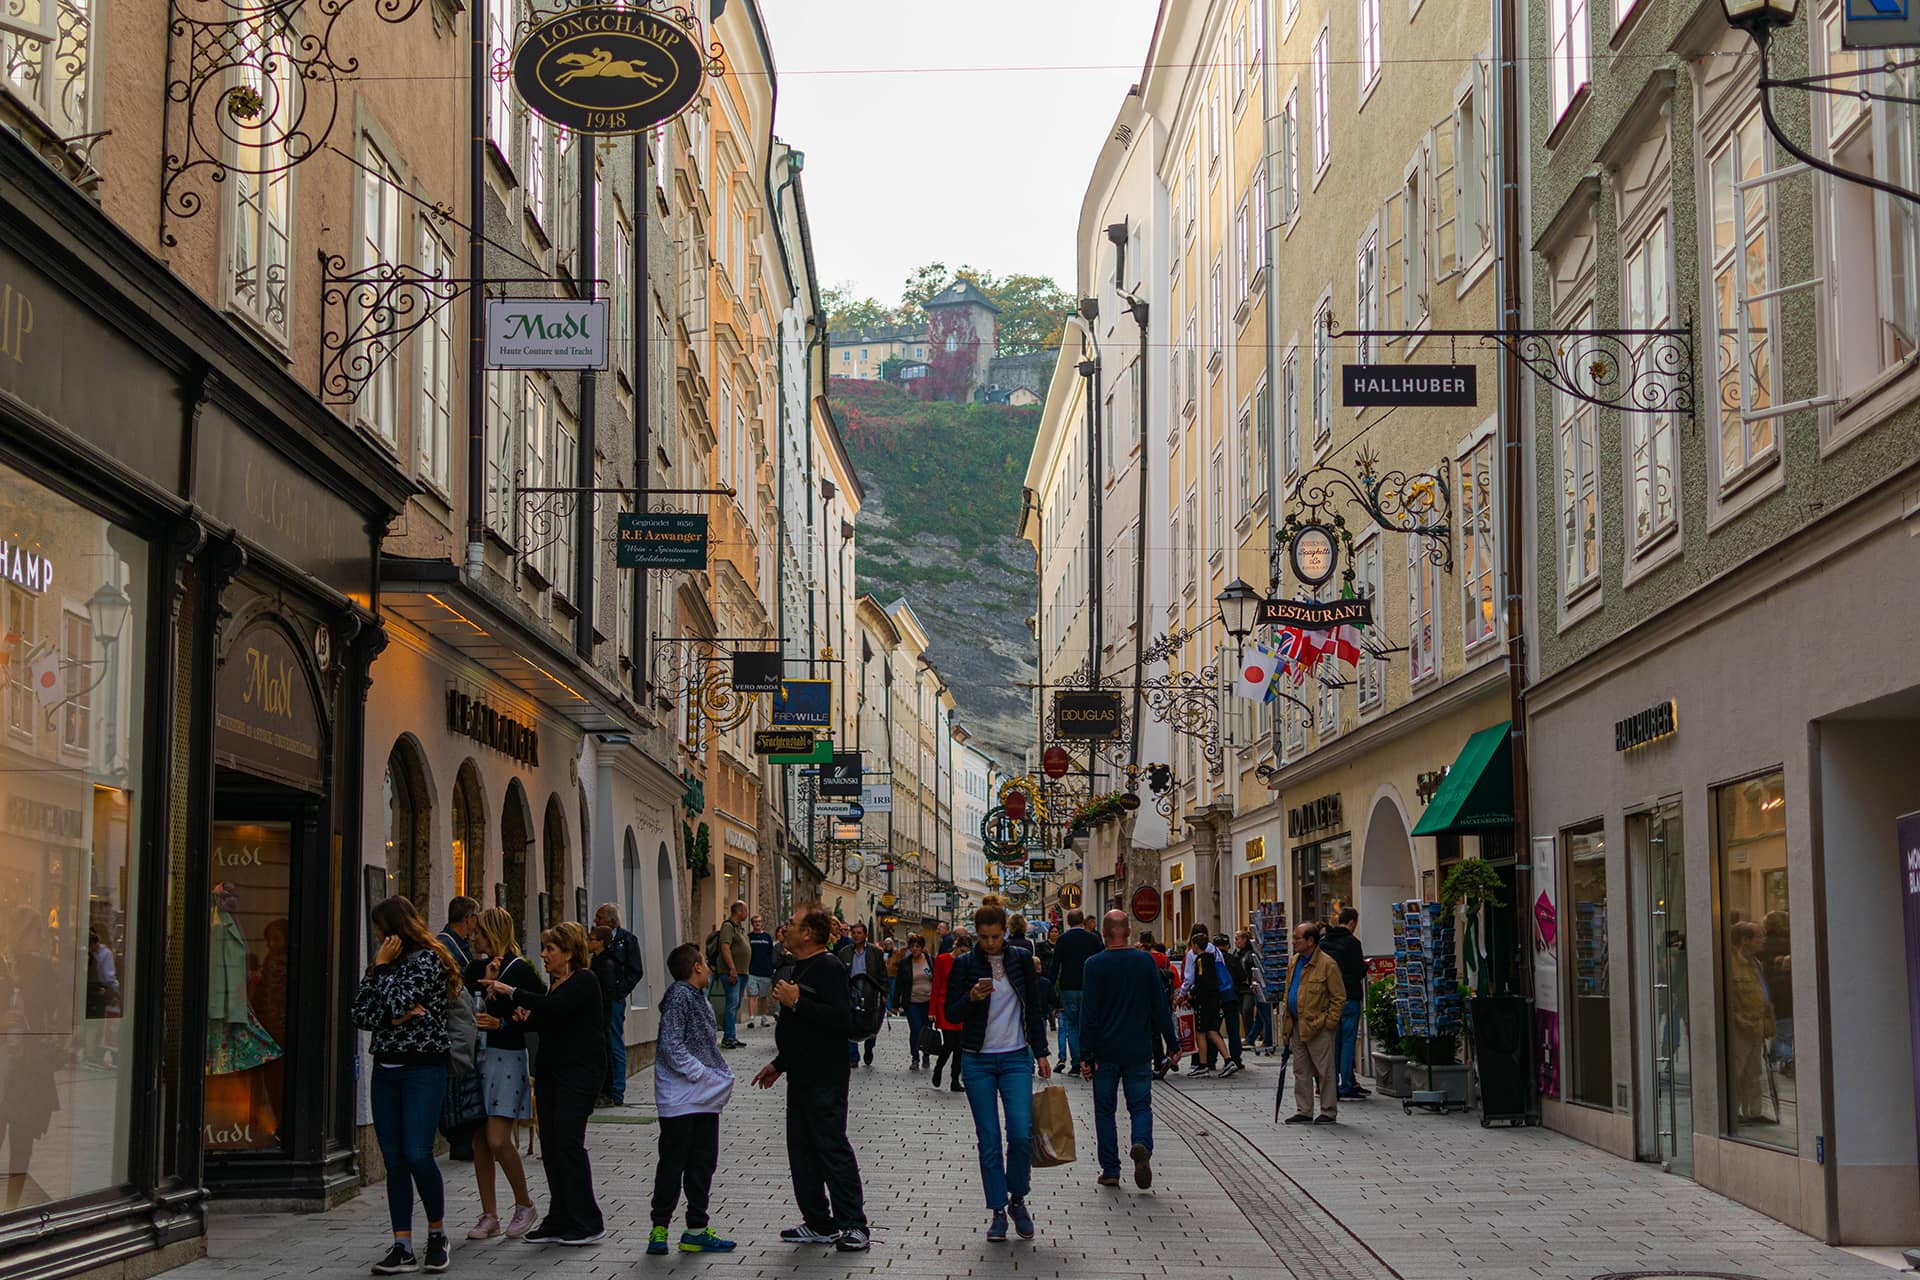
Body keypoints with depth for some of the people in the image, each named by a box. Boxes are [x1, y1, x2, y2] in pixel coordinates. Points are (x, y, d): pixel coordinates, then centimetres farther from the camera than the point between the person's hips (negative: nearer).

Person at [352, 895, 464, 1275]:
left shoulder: (427, 959, -6)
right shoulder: (386, 962, 15)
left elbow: (398, 1003, -19)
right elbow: (359, 1013, 7)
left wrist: (384, 967, -7)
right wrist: (395, 1018, -9)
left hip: (422, 1069, -7)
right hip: (385, 1069, 7)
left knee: (417, 1155, -13)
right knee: (394, 1161, 3)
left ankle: (437, 1234, 6)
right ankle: (403, 1248, 5)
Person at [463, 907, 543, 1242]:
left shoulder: (519, 970, -7)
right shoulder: (476, 968, 12)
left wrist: (502, 1024, -17)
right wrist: (486, 982, -8)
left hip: (507, 1057, -7)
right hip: (477, 1056, 7)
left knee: (498, 1140, -11)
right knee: (479, 1140, 6)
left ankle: (525, 1205, 8)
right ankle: (489, 1216, 13)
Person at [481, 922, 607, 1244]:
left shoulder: (584, 981, -10)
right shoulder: (557, 984, 16)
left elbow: (554, 1008, -26)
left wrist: (513, 993, -21)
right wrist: (527, 1019, 2)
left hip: (579, 1072, -9)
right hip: (549, 1072, 9)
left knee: (568, 1141, -11)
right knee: (550, 1145, 6)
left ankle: (587, 1223, -4)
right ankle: (560, 1221, 12)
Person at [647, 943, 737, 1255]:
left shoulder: (697, 997, 15)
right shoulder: (679, 997, -13)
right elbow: (671, 1046, -19)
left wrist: (723, 1073, 7)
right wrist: (701, 1074, -17)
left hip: (705, 1099, 9)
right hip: (680, 1098, -9)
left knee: (703, 1164, 11)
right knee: (673, 1164, -1)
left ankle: (697, 1230, 17)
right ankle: (659, 1227, 8)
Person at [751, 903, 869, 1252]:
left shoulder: (829, 968, -15)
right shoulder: (796, 970, 16)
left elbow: (841, 1021, -26)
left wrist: (796, 1002, -24)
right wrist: (779, 1063, 28)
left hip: (825, 1078, -10)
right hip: (800, 1076, 10)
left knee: (832, 1148, -8)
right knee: (802, 1149, 11)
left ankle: (853, 1226, -4)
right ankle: (818, 1223, 19)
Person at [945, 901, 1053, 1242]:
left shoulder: (1022, 959, 2)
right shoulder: (964, 964, -1)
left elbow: (1035, 1008, 8)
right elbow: (951, 1013, 0)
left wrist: (1041, 1053, 6)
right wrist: (972, 998, -19)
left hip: (1016, 1058, 0)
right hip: (978, 1060, 0)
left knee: (1021, 1134, -11)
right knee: (988, 1139, 1)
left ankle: (1017, 1200, 11)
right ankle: (998, 1211, 9)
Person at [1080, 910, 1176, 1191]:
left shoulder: (1095, 964, -7)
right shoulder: (1145, 961, 0)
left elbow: (1088, 1013, -8)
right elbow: (1161, 1006, 3)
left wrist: (1086, 1055, -5)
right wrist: (1171, 1043, 11)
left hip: (1106, 1050, -1)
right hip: (1139, 1050, 1)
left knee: (1105, 1110, 9)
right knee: (1140, 1105, 8)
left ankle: (1110, 1171, 8)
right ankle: (1142, 1146, -21)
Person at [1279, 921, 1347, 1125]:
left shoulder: (1327, 964, -13)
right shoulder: (1295, 961, 12)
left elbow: (1338, 997, -10)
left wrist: (1330, 1022, -13)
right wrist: (1286, 1020, 15)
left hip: (1318, 1026, -8)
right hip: (1297, 1027, 8)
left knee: (1324, 1071, 2)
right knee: (1301, 1071, 12)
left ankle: (1328, 1111, 10)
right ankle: (1303, 1111, 20)